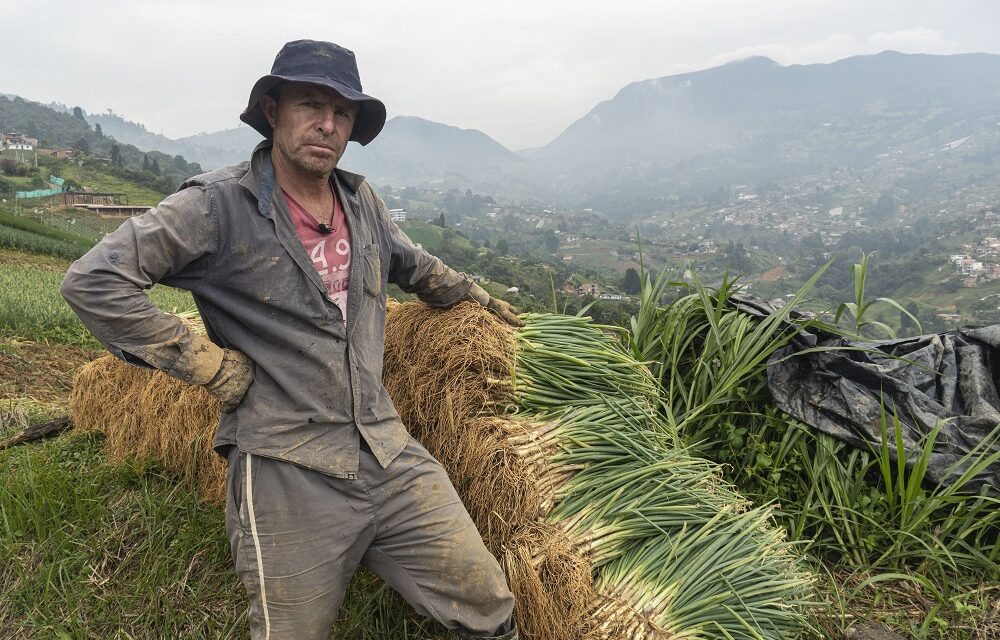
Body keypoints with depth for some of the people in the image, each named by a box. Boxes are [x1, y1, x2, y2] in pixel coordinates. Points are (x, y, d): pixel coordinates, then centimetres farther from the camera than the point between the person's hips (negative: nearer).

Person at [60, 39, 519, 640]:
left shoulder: (363, 201, 11)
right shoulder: (219, 205, -7)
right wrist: (208, 363, -12)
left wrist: (478, 296, 39)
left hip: (391, 455, 5)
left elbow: (415, 265, 31)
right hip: (289, 473, -5)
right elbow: (92, 281, -12)